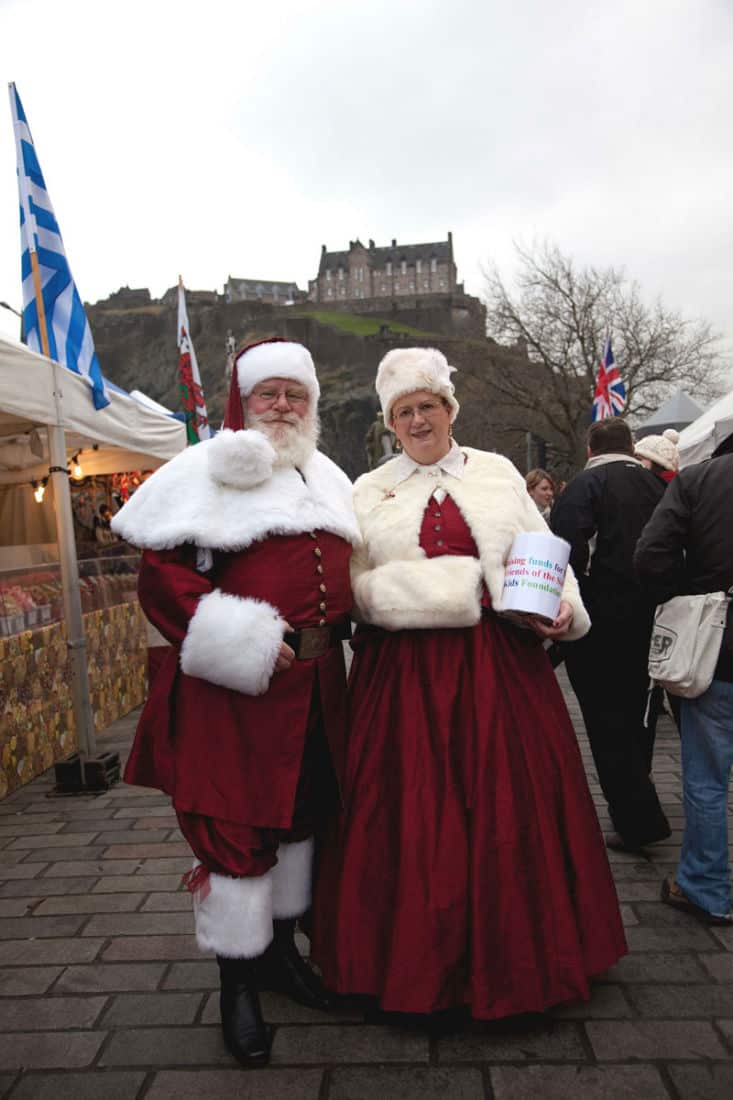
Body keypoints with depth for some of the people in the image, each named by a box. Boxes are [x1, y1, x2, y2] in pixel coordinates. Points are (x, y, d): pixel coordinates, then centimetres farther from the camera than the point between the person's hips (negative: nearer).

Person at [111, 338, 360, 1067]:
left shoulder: (326, 478, 16)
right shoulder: (207, 473, -5)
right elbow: (163, 574, -13)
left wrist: (334, 627, 11)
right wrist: (239, 642, -20)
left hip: (316, 681, 7)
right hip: (236, 683, -7)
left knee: (301, 810, 17)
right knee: (235, 822, 2)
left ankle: (280, 947, 39)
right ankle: (237, 980, 22)